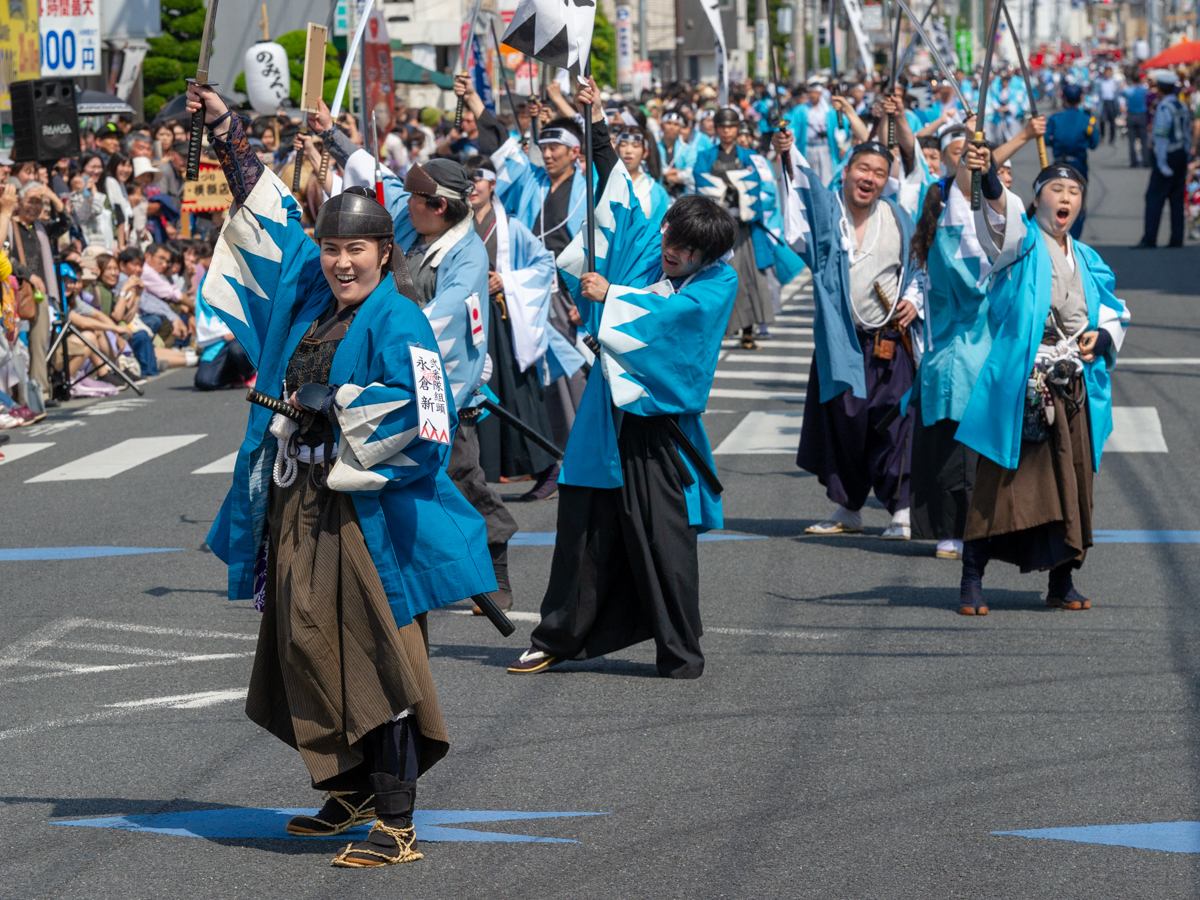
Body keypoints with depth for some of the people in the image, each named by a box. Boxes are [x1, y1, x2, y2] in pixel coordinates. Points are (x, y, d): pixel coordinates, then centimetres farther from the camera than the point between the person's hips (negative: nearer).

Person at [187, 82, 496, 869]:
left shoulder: (396, 322, -12)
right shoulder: (307, 288, 9)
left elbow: (419, 420, -21)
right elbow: (268, 212, 20)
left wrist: (338, 415, -13)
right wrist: (226, 128, 21)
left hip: (367, 511, -8)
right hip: (297, 506, 8)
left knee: (377, 658, -8)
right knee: (309, 648, 13)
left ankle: (397, 823, -7)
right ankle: (351, 789, 28)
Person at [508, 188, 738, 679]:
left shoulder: (718, 282, -3)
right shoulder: (643, 243, 10)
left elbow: (672, 312, -19)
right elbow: (615, 199, 18)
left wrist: (610, 295, -15)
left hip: (658, 418, -5)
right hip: (606, 413, 5)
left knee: (664, 537, -6)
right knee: (586, 525, 9)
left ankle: (680, 654, 5)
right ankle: (557, 638, 22)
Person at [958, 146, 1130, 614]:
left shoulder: (1087, 260, 16)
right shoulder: (1021, 240, 0)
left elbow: (1114, 312, 24)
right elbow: (1000, 213, -22)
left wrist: (1103, 335, 1)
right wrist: (987, 178, -43)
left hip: (1073, 389, 5)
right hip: (1019, 384, -5)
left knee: (1070, 483, 6)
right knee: (1002, 480, -7)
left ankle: (1061, 583, 17)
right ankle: (971, 580, -1)